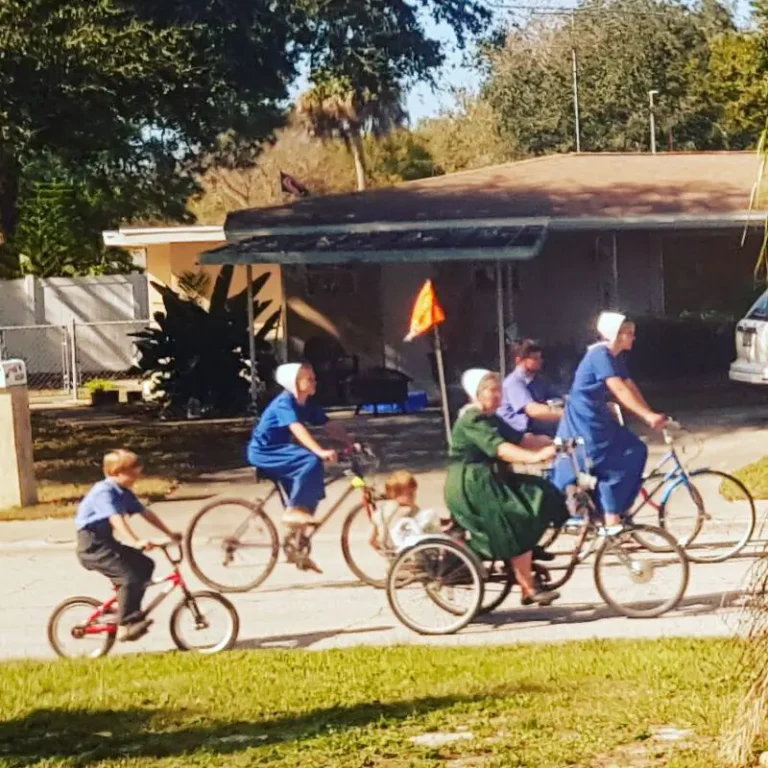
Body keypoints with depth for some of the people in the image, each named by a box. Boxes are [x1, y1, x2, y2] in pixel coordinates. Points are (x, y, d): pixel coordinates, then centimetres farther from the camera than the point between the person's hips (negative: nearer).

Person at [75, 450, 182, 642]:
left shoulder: (124, 494, 10)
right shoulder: (104, 492, -19)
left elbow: (146, 514, 13)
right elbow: (116, 520, -33)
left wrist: (170, 534, 11)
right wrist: (137, 541, -43)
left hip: (106, 541, 9)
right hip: (92, 545, -9)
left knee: (145, 565, 4)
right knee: (129, 577, -21)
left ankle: (131, 615, 11)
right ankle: (124, 627, -17)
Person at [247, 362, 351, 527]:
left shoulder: (305, 406, 6)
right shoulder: (285, 402, -20)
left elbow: (330, 426, 3)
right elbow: (297, 429, -34)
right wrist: (321, 451, -45)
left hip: (277, 450, 9)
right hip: (264, 451, -9)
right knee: (311, 460, -24)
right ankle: (294, 511, -18)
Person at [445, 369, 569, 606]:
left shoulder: (491, 419, 17)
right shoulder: (472, 421, -16)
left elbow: (520, 439, 7)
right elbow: (499, 448, -29)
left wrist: (549, 445, -8)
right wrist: (535, 457, -39)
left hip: (490, 483, 10)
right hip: (472, 488, -10)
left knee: (540, 496, 2)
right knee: (519, 525, -19)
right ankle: (529, 590, -16)